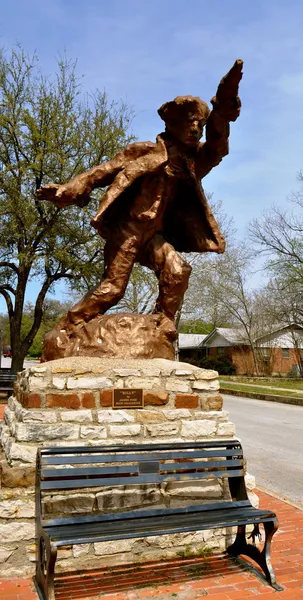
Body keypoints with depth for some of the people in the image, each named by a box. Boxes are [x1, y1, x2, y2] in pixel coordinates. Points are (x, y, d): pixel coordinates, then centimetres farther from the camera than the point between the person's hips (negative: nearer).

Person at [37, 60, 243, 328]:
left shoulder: (192, 159, 13)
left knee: (178, 270, -19)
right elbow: (108, 169, -2)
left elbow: (216, 147, -5)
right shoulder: (146, 151, 0)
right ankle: (68, 328, 7)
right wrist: (69, 190, -10)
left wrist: (223, 109, -22)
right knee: (112, 286, -8)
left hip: (156, 234, 5)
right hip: (128, 228, -5)